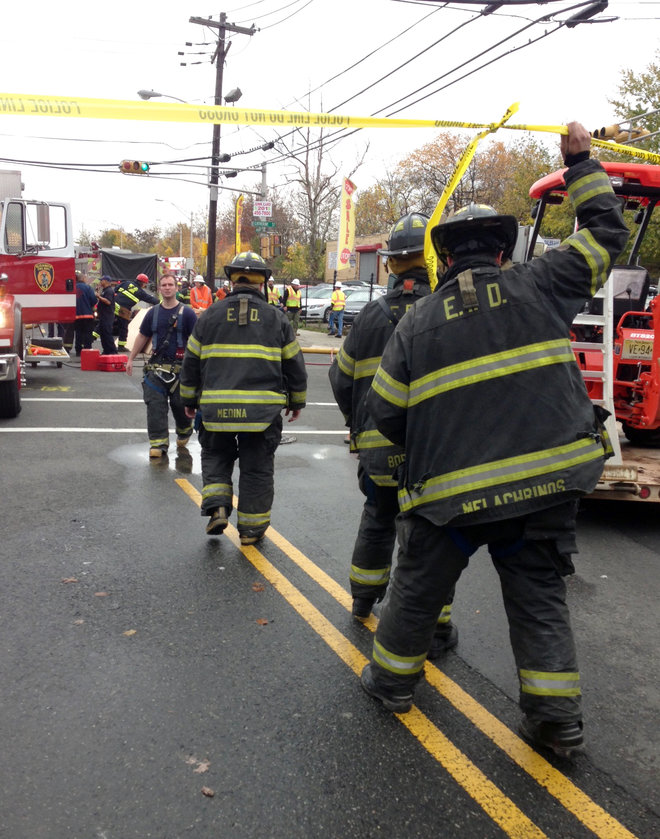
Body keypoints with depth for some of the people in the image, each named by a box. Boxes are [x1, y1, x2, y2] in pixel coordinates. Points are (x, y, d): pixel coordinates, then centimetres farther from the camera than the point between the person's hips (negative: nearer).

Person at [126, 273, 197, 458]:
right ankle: (159, 443, 0)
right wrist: (131, 359, 17)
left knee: (180, 406, 5)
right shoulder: (153, 313, 10)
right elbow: (142, 337, 19)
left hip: (180, 367, -3)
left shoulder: (186, 312, -1)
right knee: (155, 406, -4)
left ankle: (183, 436, 31)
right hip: (156, 367, 3)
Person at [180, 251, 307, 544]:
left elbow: (191, 362, 10)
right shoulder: (276, 318, 6)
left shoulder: (211, 316, 6)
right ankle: (252, 527, 17)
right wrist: (296, 402, 21)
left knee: (215, 457, 21)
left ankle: (217, 507, 4)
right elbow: (294, 364, 10)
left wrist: (190, 400, 21)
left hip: (217, 409, 1)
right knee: (257, 468, 10)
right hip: (263, 410, 0)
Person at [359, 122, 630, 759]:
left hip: (450, 492, -1)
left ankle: (392, 680, 36)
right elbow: (606, 232, 14)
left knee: (418, 589, 18)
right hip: (547, 482, 2)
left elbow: (385, 415, 1)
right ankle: (556, 720, 21)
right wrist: (582, 163, 26)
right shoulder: (539, 288, 1)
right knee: (540, 598, 15)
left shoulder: (416, 323, 0)